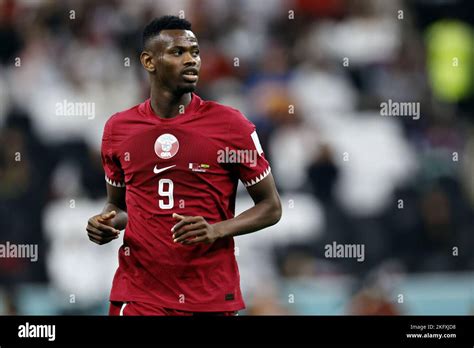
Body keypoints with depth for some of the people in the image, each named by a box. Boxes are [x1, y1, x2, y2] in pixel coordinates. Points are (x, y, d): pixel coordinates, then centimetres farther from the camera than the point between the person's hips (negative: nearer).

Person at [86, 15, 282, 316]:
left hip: (213, 298, -1)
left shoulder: (231, 126, -4)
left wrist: (217, 230, -16)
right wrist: (107, 223, -4)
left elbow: (271, 207, 0)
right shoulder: (118, 129, 4)